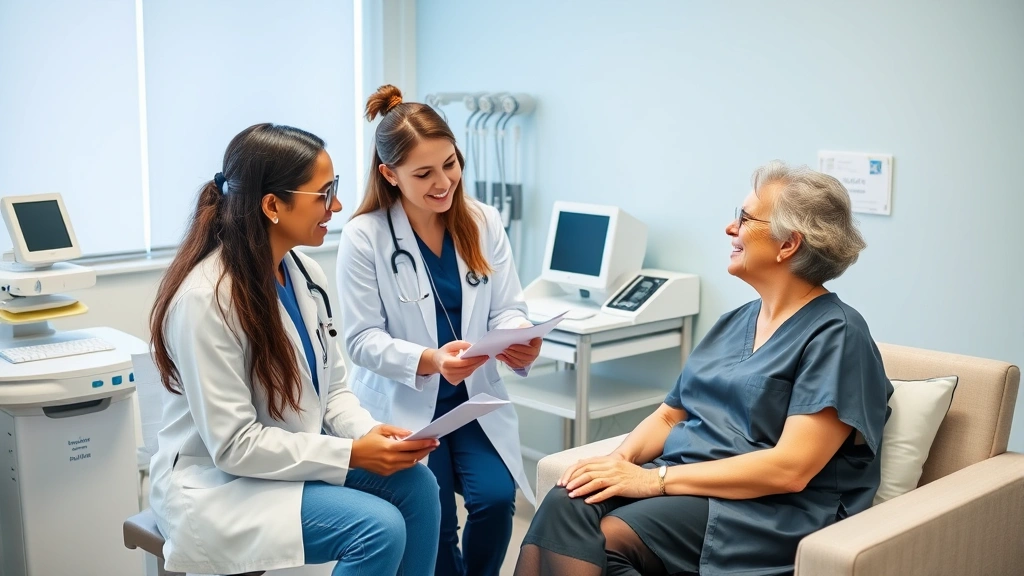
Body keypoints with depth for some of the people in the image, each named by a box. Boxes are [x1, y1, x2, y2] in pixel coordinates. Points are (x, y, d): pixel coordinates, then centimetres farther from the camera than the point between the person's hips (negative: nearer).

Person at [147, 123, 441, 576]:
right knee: (379, 528, -24)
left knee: (414, 483, -15)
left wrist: (370, 432, -14)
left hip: (297, 456, 7)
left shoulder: (306, 274, 0)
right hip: (219, 482, -7)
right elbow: (234, 445, -25)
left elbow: (332, 389, 7)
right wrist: (351, 453, -24)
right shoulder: (206, 298, -24)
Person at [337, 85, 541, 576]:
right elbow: (363, 339, -13)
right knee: (433, 521, -10)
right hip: (402, 405, -2)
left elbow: (507, 308, -1)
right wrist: (428, 360, -30)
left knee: (495, 498, -16)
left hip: (475, 399, 3)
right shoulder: (364, 236, -13)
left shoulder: (484, 222, -1)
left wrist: (519, 340, -26)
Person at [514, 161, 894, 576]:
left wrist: (655, 479, -20)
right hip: (681, 481, 7)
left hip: (763, 512, -7)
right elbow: (669, 416, 18)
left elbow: (790, 469, -18)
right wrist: (620, 459, -5)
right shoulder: (734, 323, 18)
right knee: (564, 507, -23)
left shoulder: (836, 335, -8)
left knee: (607, 538, -31)